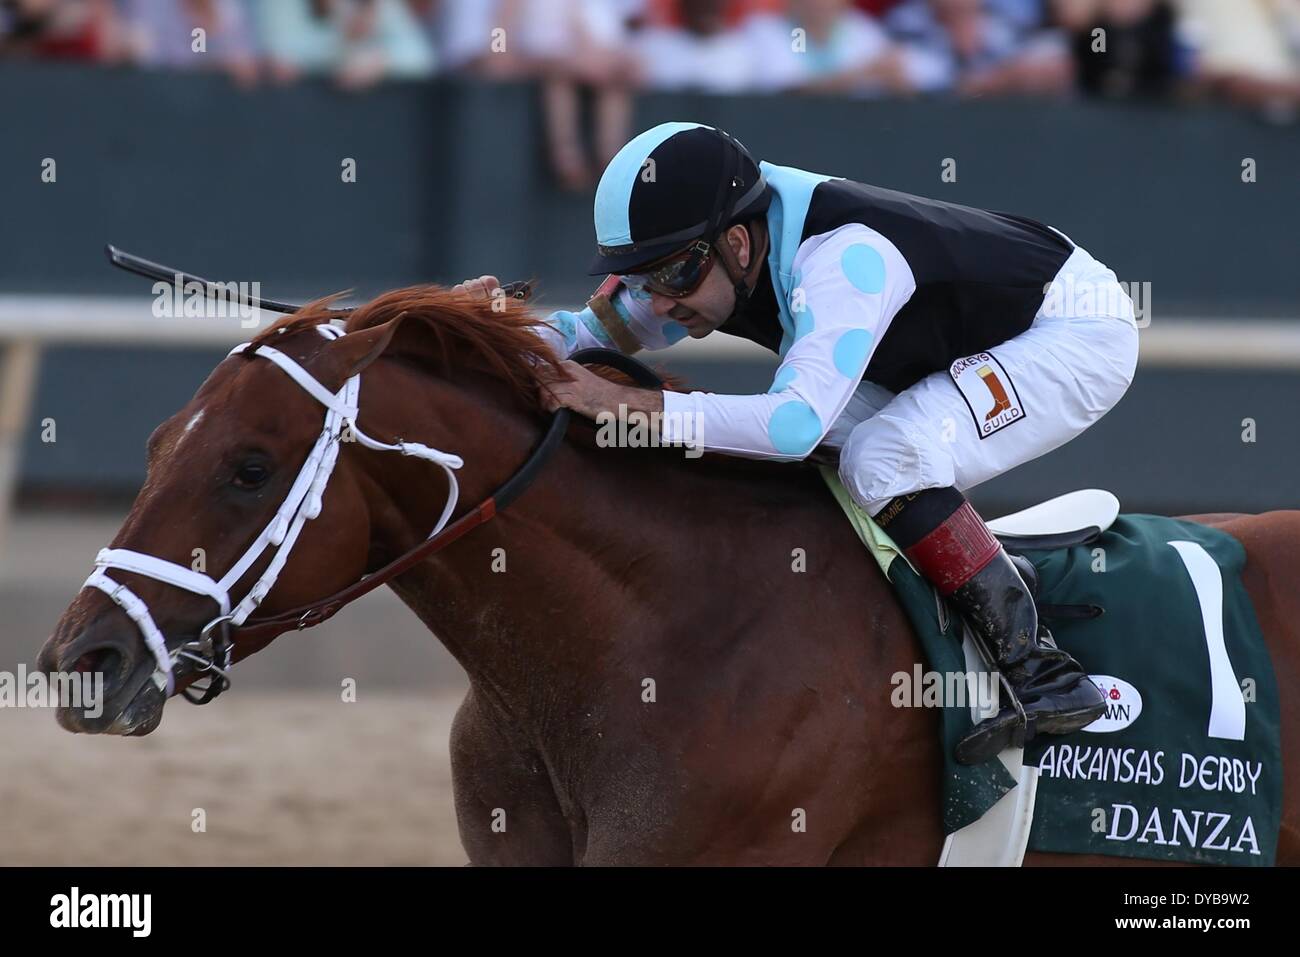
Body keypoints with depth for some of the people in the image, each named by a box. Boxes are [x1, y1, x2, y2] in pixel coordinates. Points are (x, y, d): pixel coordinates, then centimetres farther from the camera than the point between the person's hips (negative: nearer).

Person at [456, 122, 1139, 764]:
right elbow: (609, 332, 2)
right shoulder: (696, 250, -10)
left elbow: (796, 421, -45)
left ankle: (1041, 672, -24)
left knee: (884, 459, -27)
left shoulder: (840, 260, -36)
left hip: (1082, 331, -9)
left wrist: (627, 406, -49)